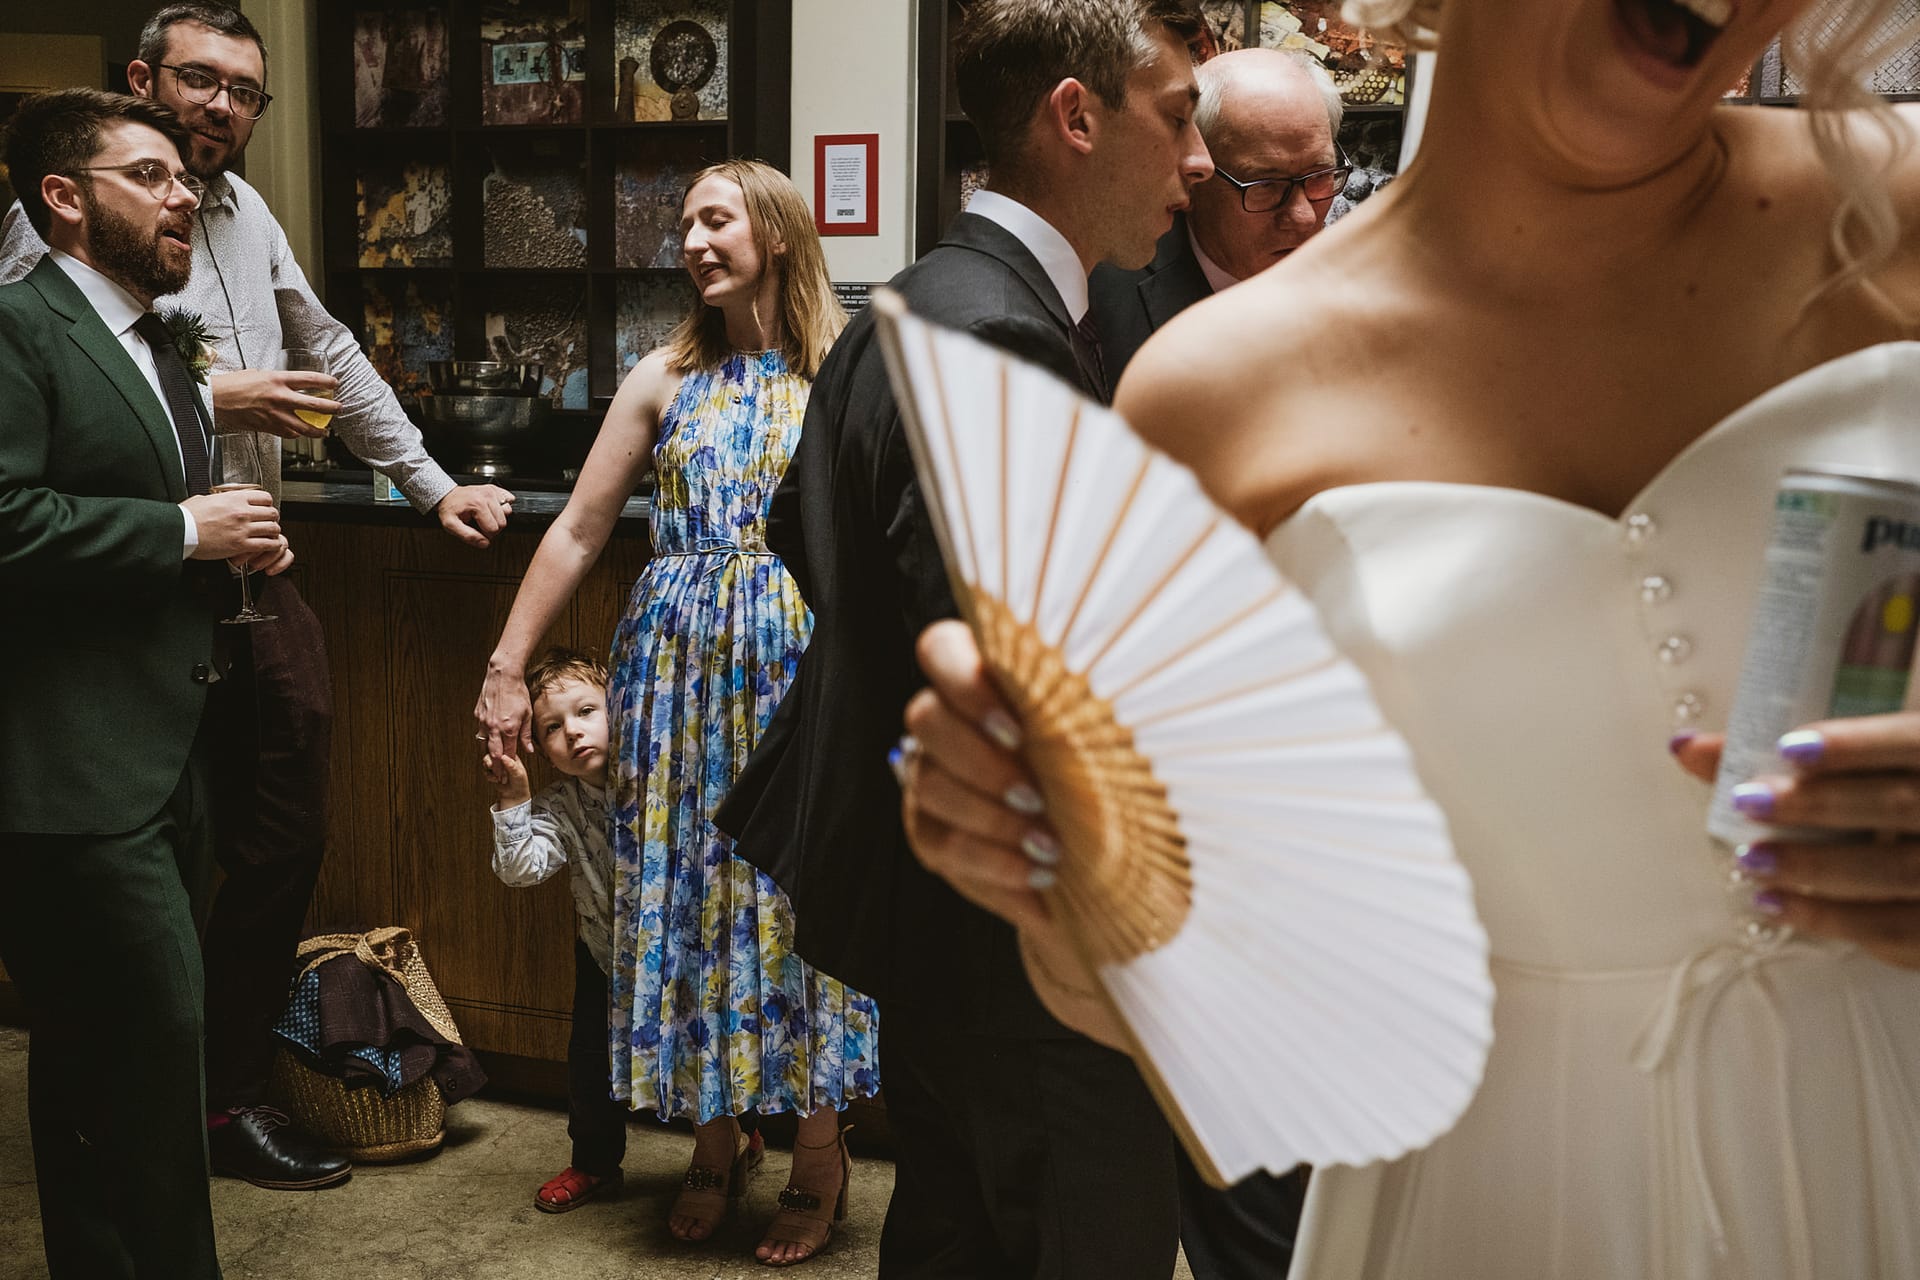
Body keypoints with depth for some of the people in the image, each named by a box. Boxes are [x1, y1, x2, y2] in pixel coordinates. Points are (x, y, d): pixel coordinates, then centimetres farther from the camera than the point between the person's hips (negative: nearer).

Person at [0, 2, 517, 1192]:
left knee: (287, 838, 10)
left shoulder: (243, 211, 15)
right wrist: (212, 400, -17)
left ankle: (230, 1086, 25)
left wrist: (431, 484, 22)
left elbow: (331, 353, 23)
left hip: (255, 574, 7)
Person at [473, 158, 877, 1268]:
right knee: (691, 886, 7)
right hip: (683, 666, 3)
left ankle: (820, 1152, 17)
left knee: (797, 887, 1)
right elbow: (578, 532, 9)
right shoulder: (666, 378, 6)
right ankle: (718, 1140, 24)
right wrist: (509, 667, 7)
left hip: (804, 666, -3)